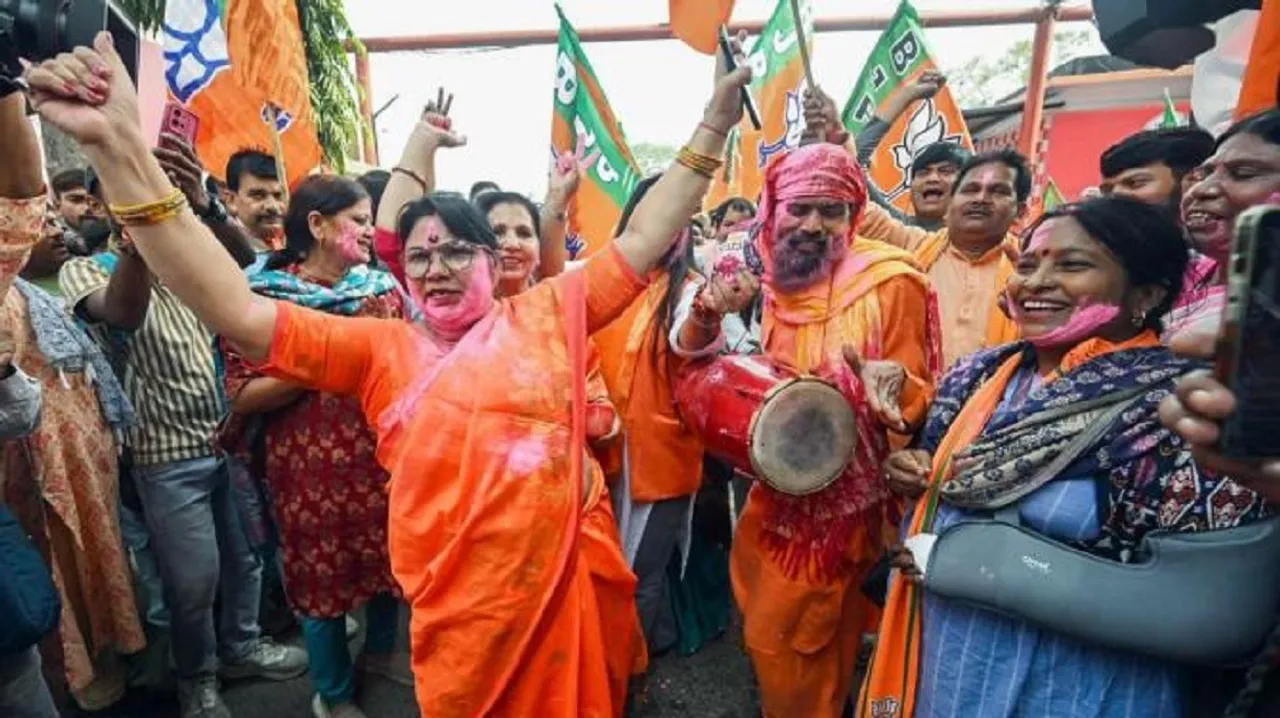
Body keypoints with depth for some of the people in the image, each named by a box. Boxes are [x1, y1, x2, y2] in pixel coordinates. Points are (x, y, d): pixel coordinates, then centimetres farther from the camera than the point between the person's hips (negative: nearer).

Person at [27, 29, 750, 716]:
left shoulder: (545, 315, 0)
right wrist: (120, 146, -17)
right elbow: (236, 312, -10)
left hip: (569, 576, 1)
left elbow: (643, 243, 0)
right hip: (463, 602, 0)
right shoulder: (381, 347, -2)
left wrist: (712, 128, -4)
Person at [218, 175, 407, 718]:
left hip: (386, 455, 4)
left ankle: (381, 651, 47)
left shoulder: (382, 287, 4)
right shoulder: (263, 296, -9)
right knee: (323, 572, 12)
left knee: (390, 557, 18)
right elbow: (240, 397, -13)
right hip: (311, 469, -4)